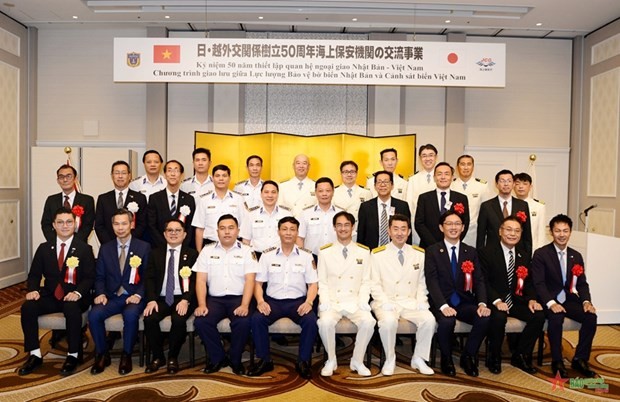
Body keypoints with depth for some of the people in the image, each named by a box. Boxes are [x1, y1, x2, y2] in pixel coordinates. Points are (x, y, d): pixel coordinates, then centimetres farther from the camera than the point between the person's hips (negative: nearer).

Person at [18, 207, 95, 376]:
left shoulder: (85, 249, -1)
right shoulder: (44, 248, 10)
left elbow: (90, 277, -7)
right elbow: (34, 274, 9)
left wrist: (77, 293, -25)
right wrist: (33, 290, -12)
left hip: (73, 298, -4)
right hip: (50, 296, 4)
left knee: (72, 309, -35)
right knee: (27, 307, -23)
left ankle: (72, 356, -19)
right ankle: (35, 355, -10)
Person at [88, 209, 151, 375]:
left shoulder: (144, 247, 3)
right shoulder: (105, 248, 12)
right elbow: (99, 277, 10)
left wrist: (138, 295, -16)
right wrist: (101, 293, -9)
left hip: (134, 297, -3)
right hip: (111, 297, 3)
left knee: (131, 315, -33)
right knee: (94, 314, -26)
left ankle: (126, 355, -11)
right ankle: (102, 354, -4)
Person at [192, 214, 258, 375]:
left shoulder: (246, 251, 3)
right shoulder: (207, 250, 9)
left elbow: (250, 280, -6)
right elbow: (201, 280, 3)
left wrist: (244, 305, -20)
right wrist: (202, 304, -12)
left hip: (239, 298, -2)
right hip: (214, 298, 2)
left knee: (243, 322, -30)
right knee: (200, 321, -25)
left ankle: (235, 359, -1)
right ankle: (217, 358, 1)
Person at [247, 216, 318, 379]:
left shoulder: (306, 255, 5)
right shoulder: (267, 255, 6)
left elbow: (313, 284, 4)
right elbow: (258, 283, 7)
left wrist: (308, 302, -14)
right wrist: (260, 301, -12)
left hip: (298, 301, 0)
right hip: (273, 300, 1)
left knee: (311, 321, -29)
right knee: (256, 319, -27)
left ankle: (303, 361, -8)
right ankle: (264, 360, -6)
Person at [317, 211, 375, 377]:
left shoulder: (363, 252, 9)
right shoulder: (325, 252, 6)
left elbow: (366, 282, 8)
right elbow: (322, 282, 5)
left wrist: (363, 301, -8)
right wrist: (325, 302, -10)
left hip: (355, 302, 1)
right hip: (332, 302, -1)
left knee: (368, 322, -27)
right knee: (325, 323, -30)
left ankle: (357, 361, -2)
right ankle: (331, 360, -3)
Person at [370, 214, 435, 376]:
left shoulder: (419, 254, 10)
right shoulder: (377, 254, 1)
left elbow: (422, 283, 13)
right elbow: (375, 284, -2)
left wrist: (421, 301, -4)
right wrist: (386, 303, -16)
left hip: (411, 302, 3)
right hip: (386, 302, -2)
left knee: (429, 319, -25)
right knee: (388, 321, -33)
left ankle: (418, 358, -2)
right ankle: (390, 360, -7)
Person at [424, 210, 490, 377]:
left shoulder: (471, 252, 11)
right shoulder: (432, 251, -1)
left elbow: (479, 281, 4)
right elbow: (432, 282, -11)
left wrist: (482, 303, -15)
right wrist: (444, 306, -26)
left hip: (464, 302, 3)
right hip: (441, 303, -3)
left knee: (485, 318, -26)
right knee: (447, 321, -34)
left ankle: (468, 356, 1)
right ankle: (446, 359, -2)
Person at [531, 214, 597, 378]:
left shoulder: (576, 256, 11)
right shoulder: (540, 254, -6)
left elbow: (582, 283, 10)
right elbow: (538, 283, -13)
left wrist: (586, 301, -11)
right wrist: (551, 303, -27)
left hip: (569, 299, 5)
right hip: (549, 300, -5)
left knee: (591, 316, -21)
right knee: (556, 317, -34)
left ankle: (580, 359, -5)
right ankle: (557, 361, -15)